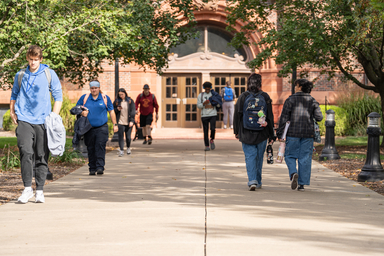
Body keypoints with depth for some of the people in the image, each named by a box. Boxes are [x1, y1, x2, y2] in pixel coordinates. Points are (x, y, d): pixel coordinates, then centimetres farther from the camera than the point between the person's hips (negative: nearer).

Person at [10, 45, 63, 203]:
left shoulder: (49, 74, 6)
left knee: (42, 156, 2)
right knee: (26, 153, -15)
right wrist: (12, 112, 10)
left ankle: (40, 191, 11)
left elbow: (58, 96, 7)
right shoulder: (21, 75, 12)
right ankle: (27, 188, -8)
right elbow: (14, 94, 24)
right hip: (24, 120, 1)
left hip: (43, 121, 0)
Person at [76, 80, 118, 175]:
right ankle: (92, 169, 11)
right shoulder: (84, 98, 8)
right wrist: (82, 112, -10)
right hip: (89, 128, 2)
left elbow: (111, 111, 11)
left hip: (102, 127, -2)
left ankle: (100, 167, -16)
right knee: (91, 149, 4)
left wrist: (115, 124, 8)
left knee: (100, 146, -13)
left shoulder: (105, 98, 7)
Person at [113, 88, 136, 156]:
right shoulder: (117, 101, 5)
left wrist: (131, 121, -8)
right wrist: (117, 109, -9)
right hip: (120, 122, 0)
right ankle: (121, 150, -5)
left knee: (128, 136, 6)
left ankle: (128, 148, 30)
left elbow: (133, 111, -1)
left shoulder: (130, 101, 2)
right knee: (121, 136, -8)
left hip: (128, 122, 0)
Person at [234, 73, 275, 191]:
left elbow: (237, 115, 0)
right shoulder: (265, 97, -2)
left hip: (246, 134, -1)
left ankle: (252, 180, -17)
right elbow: (270, 117, 1)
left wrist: (236, 131, 12)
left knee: (250, 157, -1)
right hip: (262, 134, 1)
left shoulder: (243, 97, -5)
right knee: (259, 157, 14)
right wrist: (271, 135, 7)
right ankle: (258, 182, 24)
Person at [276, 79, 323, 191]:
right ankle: (302, 184, 4)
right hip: (308, 133, 2)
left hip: (293, 133, -2)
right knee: (305, 158, 6)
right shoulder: (312, 101, 6)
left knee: (290, 155, 9)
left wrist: (279, 133, -2)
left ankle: (293, 173, -18)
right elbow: (319, 117, -1)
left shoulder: (290, 100, -1)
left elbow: (284, 117, -5)